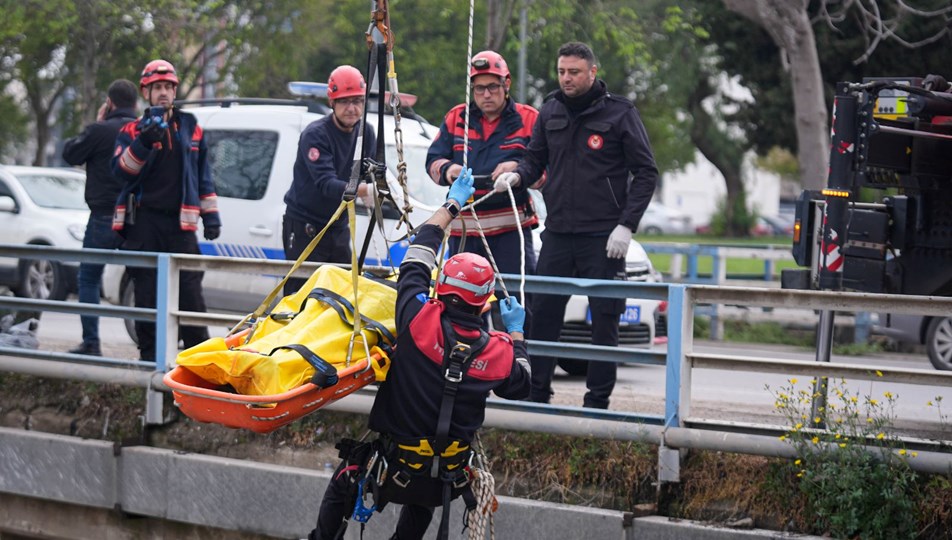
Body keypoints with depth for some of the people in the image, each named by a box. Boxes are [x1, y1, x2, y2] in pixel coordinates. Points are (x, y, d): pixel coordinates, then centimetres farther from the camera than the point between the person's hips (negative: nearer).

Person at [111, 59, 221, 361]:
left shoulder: (190, 127, 15)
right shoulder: (132, 131, 7)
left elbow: (203, 174, 20)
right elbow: (121, 170, -9)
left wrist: (210, 214, 14)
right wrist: (143, 143, -24)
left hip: (180, 222, 1)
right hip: (144, 222, -1)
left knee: (190, 291, -5)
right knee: (147, 295, 1)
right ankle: (150, 357, 7)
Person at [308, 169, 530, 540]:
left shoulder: (420, 321, -19)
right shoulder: (499, 352, -13)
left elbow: (417, 258, -2)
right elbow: (519, 386, 11)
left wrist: (452, 205, 12)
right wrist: (516, 334, 25)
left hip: (394, 471, -2)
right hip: (446, 481, 2)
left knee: (345, 476, 28)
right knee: (421, 504, 37)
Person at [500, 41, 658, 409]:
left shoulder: (619, 113, -4)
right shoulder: (550, 110, 9)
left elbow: (645, 172, -3)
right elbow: (536, 157, 19)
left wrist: (626, 226, -10)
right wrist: (518, 174, -5)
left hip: (602, 237, -4)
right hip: (557, 234, 4)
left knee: (604, 320, 0)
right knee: (542, 314, 3)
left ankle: (598, 400, 5)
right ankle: (537, 394, 11)